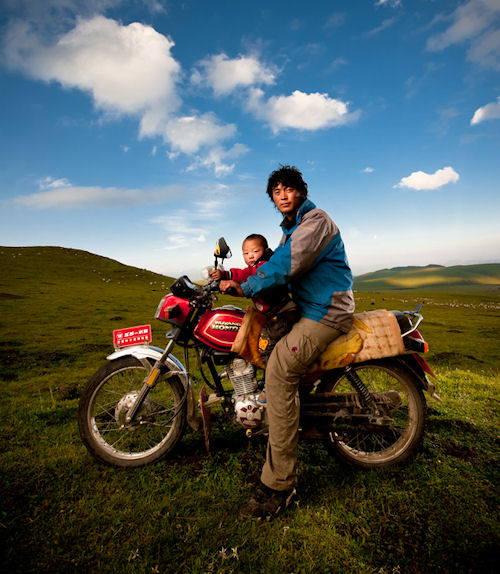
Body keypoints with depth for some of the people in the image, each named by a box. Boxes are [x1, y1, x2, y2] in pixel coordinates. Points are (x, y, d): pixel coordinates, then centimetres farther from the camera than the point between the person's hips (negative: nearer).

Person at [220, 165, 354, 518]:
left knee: (279, 370, -23)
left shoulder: (316, 219, -10)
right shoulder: (291, 228, 22)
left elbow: (287, 264, -22)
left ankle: (279, 484, -15)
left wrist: (246, 288, -15)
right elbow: (274, 266, 19)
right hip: (309, 309, 11)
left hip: (327, 312, -11)